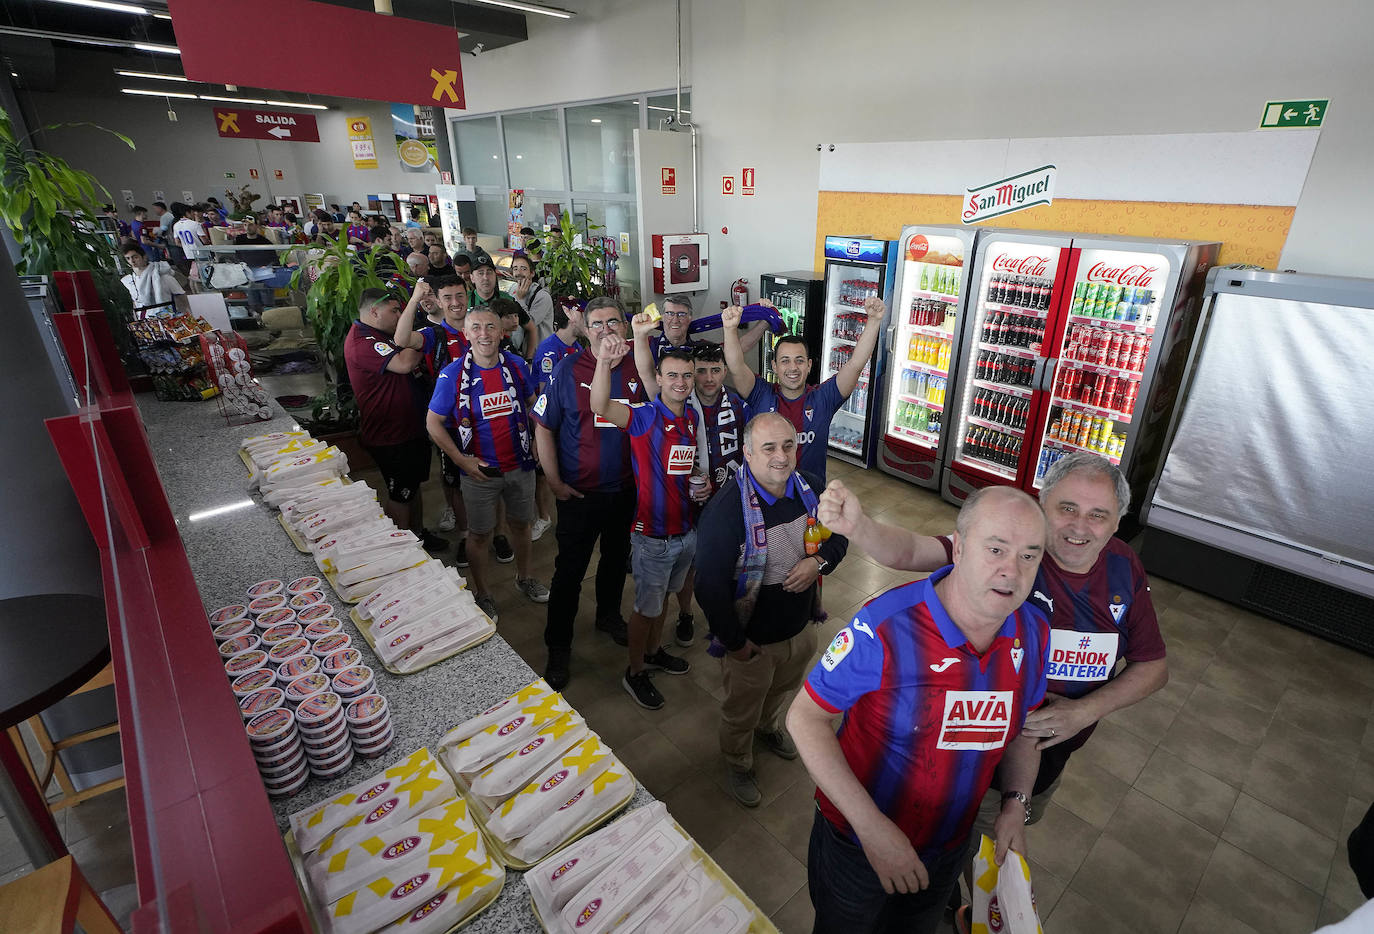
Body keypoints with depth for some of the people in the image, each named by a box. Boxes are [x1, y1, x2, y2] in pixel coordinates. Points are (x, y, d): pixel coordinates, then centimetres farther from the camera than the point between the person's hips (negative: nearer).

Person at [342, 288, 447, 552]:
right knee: (399, 494, 4)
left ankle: (417, 534, 38)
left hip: (411, 427, 10)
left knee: (413, 486, 22)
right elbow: (404, 363, -32)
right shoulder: (362, 342, -22)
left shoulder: (382, 335, 13)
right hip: (391, 435, -10)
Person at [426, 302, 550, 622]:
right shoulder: (453, 375, -13)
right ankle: (482, 594, 32)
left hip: (520, 465, 3)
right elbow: (433, 422, -6)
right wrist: (462, 461, -12)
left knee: (521, 523, 19)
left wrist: (538, 440, 2)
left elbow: (533, 403, 12)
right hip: (480, 471, -3)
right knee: (480, 534, 11)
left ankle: (524, 578, 43)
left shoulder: (516, 365, -4)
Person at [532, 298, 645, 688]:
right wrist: (555, 483, -8)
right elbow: (543, 427, -5)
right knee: (569, 571, 5)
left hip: (627, 491, 3)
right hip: (579, 493, -3)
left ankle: (609, 615, 46)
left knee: (617, 559, 21)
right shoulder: (567, 369, -9)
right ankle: (558, 648, 22)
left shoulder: (637, 370, -1)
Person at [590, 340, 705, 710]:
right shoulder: (646, 417, -20)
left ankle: (654, 652, 48)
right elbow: (601, 407, -40)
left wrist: (699, 485, -1)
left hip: (685, 530, 7)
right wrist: (605, 362, -56)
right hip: (653, 535, -7)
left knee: (663, 596, 26)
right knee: (646, 607, 10)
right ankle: (635, 672, 32)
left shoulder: (692, 417, 3)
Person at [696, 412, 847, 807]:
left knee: (783, 689, 33)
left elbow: (839, 534, 5)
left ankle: (769, 726, 66)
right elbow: (711, 585, -26)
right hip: (751, 639, -5)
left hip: (800, 626, 6)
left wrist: (819, 561, -17)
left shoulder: (810, 488, -11)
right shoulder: (726, 509, -31)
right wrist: (734, 642, -18)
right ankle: (738, 764, 51)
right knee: (742, 708, 21)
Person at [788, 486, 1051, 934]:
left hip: (947, 849, 5)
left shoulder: (1035, 635, -13)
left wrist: (1015, 804, -8)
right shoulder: (885, 626, -33)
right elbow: (804, 716, -25)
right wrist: (872, 827, -28)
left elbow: (1023, 724, 6)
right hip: (856, 842, -4)